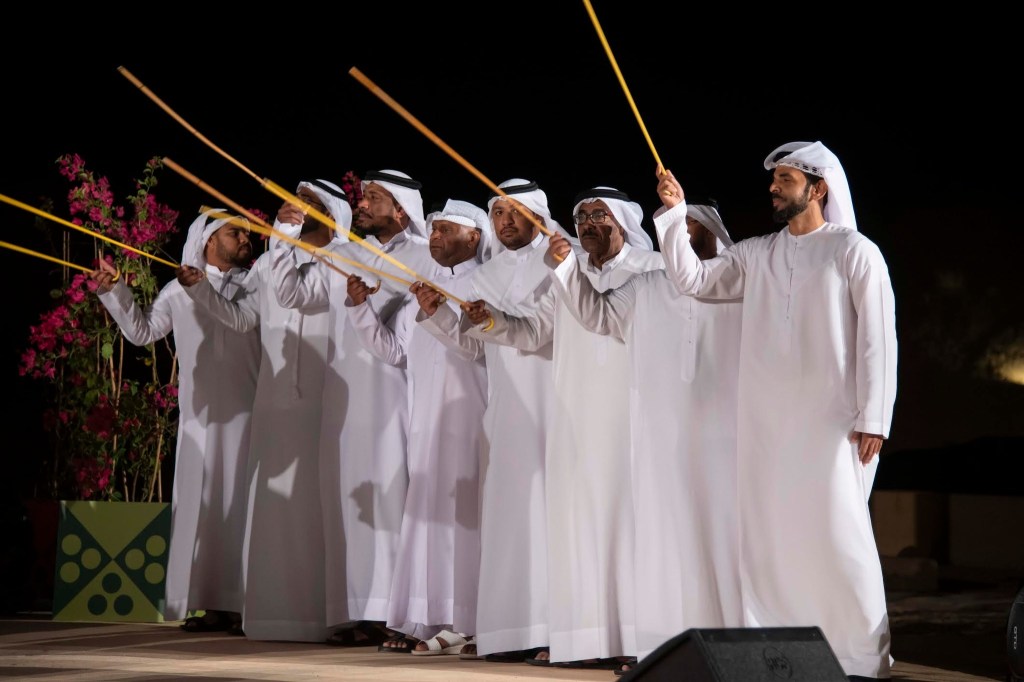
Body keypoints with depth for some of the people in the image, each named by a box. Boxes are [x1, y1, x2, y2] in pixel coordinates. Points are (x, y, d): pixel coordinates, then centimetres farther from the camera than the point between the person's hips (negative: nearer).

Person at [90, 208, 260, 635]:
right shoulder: (180, 290, 12)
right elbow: (142, 331, 15)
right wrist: (114, 292, 5)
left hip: (244, 415, -2)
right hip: (200, 415, 2)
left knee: (242, 503, -6)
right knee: (200, 503, 0)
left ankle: (245, 603, -7)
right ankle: (212, 604, 3)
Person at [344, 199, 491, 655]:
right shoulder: (425, 289, 21)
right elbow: (393, 349, 18)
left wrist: (442, 314, -25)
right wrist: (362, 307, 6)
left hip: (470, 420, -7)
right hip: (429, 421, 7)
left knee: (466, 513, -9)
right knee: (432, 512, 3)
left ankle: (478, 623, -7)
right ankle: (446, 622, 5)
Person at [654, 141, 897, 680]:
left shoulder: (853, 251, -2)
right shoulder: (755, 254, 14)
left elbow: (878, 339, -6)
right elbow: (692, 278, 12)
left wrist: (873, 418, -12)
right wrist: (673, 213, 2)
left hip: (832, 421, -5)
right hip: (765, 420, 5)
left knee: (838, 533, -7)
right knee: (767, 535, 3)